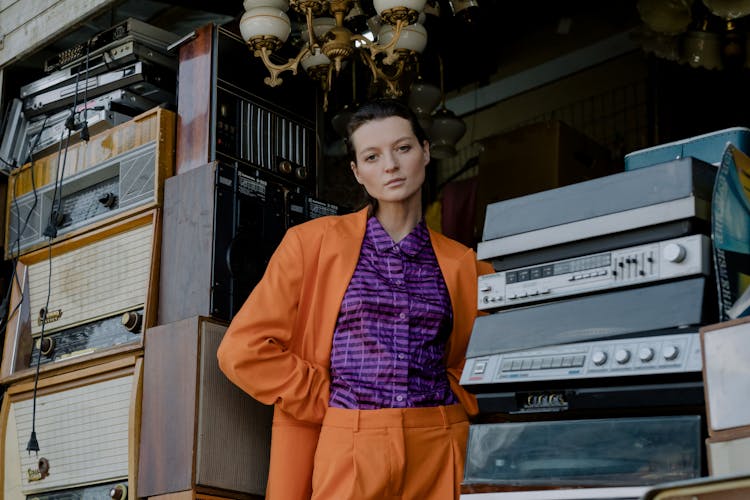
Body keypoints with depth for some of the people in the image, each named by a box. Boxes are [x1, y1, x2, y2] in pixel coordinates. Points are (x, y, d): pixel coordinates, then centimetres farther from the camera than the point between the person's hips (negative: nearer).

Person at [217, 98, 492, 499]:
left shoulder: (461, 265, 10)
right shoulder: (314, 241, 4)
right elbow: (242, 349, -1)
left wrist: (461, 400, 6)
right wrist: (330, 404, -1)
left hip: (440, 452, 2)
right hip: (349, 452, -1)